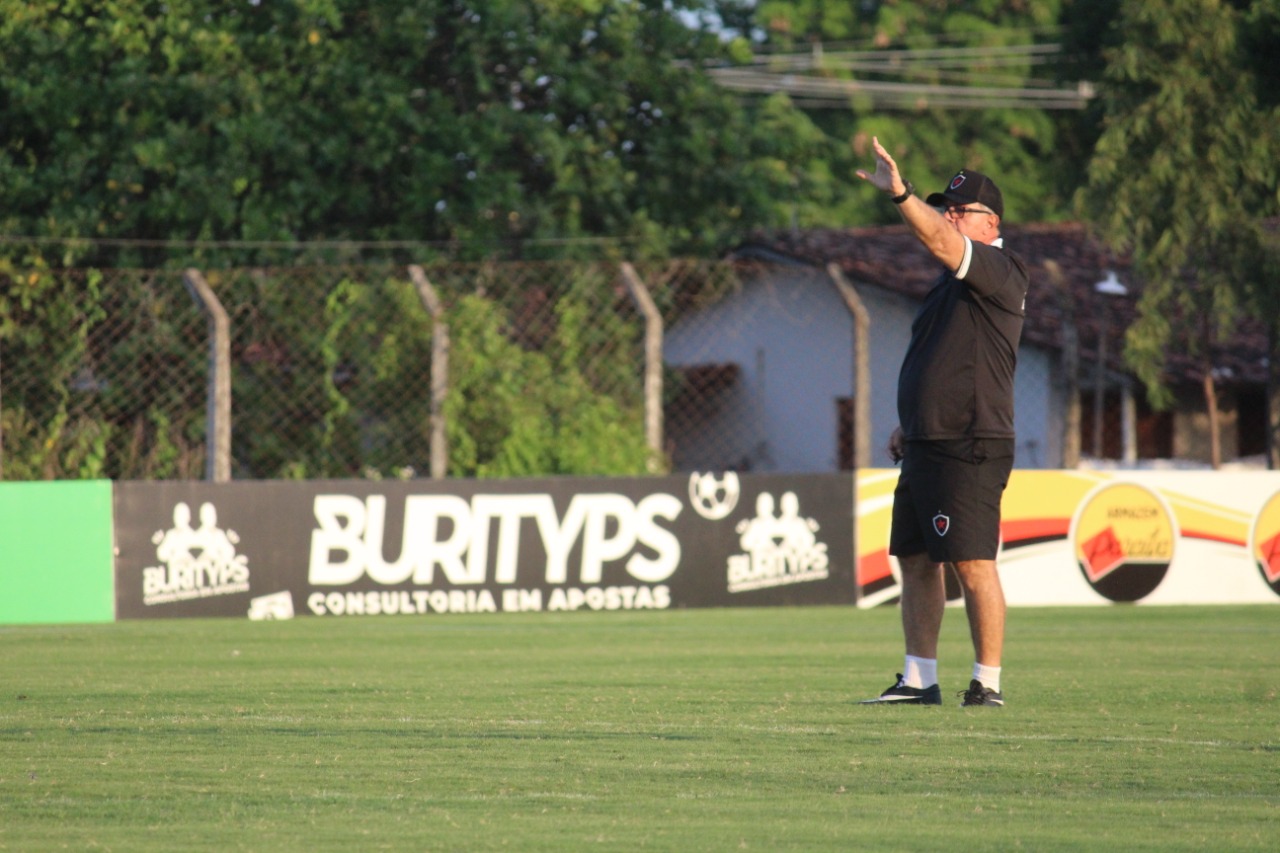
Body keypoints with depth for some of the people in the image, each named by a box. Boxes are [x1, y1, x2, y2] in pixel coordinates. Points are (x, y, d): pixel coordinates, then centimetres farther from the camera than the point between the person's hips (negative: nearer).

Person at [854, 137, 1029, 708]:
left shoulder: (1000, 272, -9)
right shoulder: (955, 279, 21)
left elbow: (940, 241, -29)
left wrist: (900, 195, -40)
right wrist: (910, 423, 20)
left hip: (968, 449, -10)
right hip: (928, 447, 10)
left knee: (973, 565, -9)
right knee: (916, 560, 9)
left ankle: (988, 683, -5)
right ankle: (919, 680, 13)